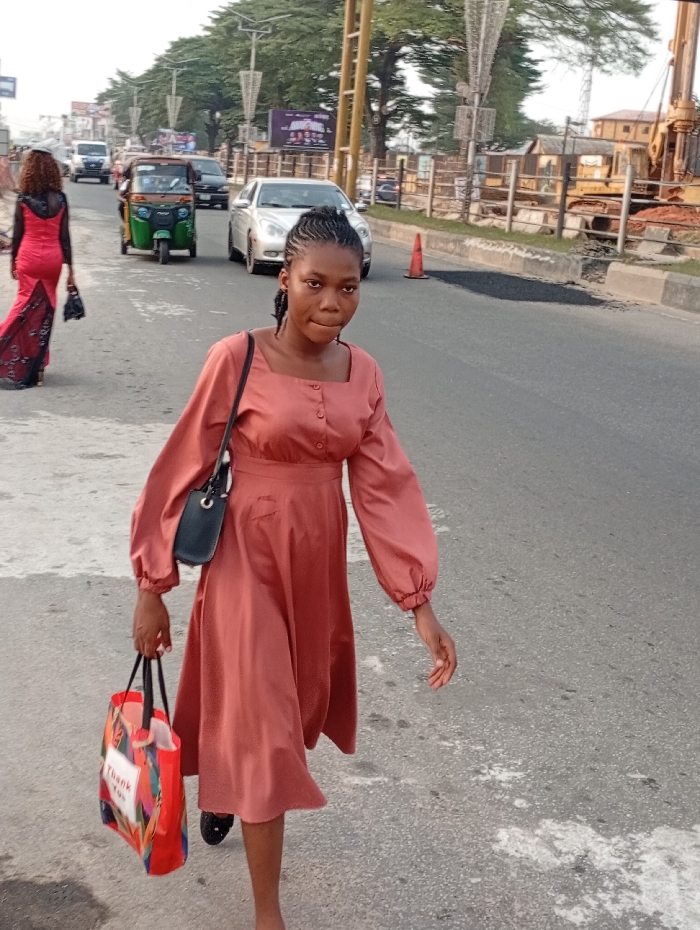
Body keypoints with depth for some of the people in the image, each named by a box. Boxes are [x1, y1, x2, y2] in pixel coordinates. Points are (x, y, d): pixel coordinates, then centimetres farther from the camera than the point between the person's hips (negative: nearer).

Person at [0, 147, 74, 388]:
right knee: (46, 308, 11)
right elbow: (65, 237, -1)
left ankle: (21, 363, 4)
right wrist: (70, 269, 3)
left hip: (29, 258, -2)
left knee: (28, 305, 6)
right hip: (53, 259, 2)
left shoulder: (23, 199, -7)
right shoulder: (60, 199, -2)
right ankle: (37, 363, 17)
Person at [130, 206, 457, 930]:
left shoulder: (362, 373, -4)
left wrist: (420, 604, -11)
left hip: (320, 561, 5)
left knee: (295, 703, 23)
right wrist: (152, 586, -9)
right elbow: (183, 471, -11)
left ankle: (222, 786, 56)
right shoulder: (237, 359, -17)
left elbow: (384, 485, -6)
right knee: (265, 732, 1)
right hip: (248, 561, -5)